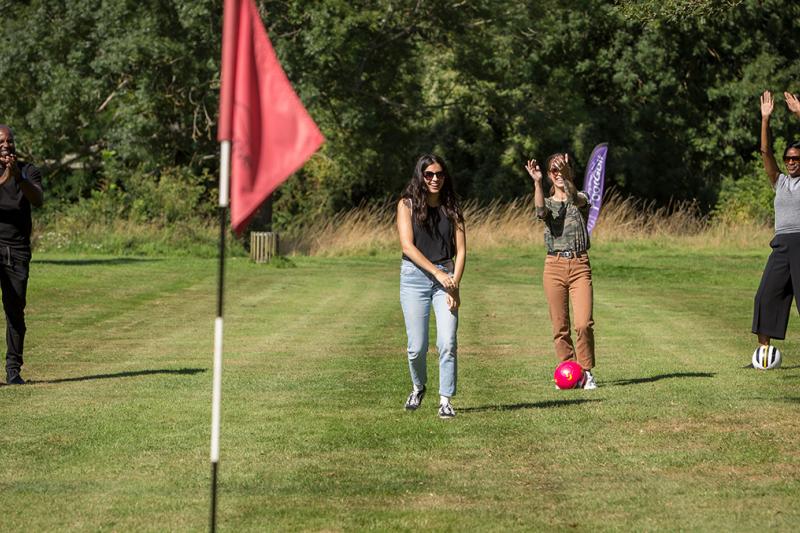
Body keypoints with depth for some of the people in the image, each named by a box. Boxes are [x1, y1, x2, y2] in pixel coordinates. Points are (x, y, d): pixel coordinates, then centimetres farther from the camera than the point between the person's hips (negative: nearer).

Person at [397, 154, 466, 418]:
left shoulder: (451, 208, 8)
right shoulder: (407, 205, 1)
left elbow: (461, 250, 4)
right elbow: (407, 245, -8)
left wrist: (454, 283, -10)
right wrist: (437, 272, -16)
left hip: (446, 276, 2)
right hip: (415, 276, -1)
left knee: (447, 342, -11)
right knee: (417, 346, -2)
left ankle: (445, 400, -3)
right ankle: (418, 387, 27)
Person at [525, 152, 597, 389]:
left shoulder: (581, 199, 9)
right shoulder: (548, 202, 11)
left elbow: (575, 199, -18)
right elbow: (540, 211, -15)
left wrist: (565, 178, -37)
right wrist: (537, 183, -30)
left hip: (580, 265, -2)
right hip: (554, 265, 2)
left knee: (584, 324, -13)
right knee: (560, 327, 2)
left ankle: (586, 372, 1)